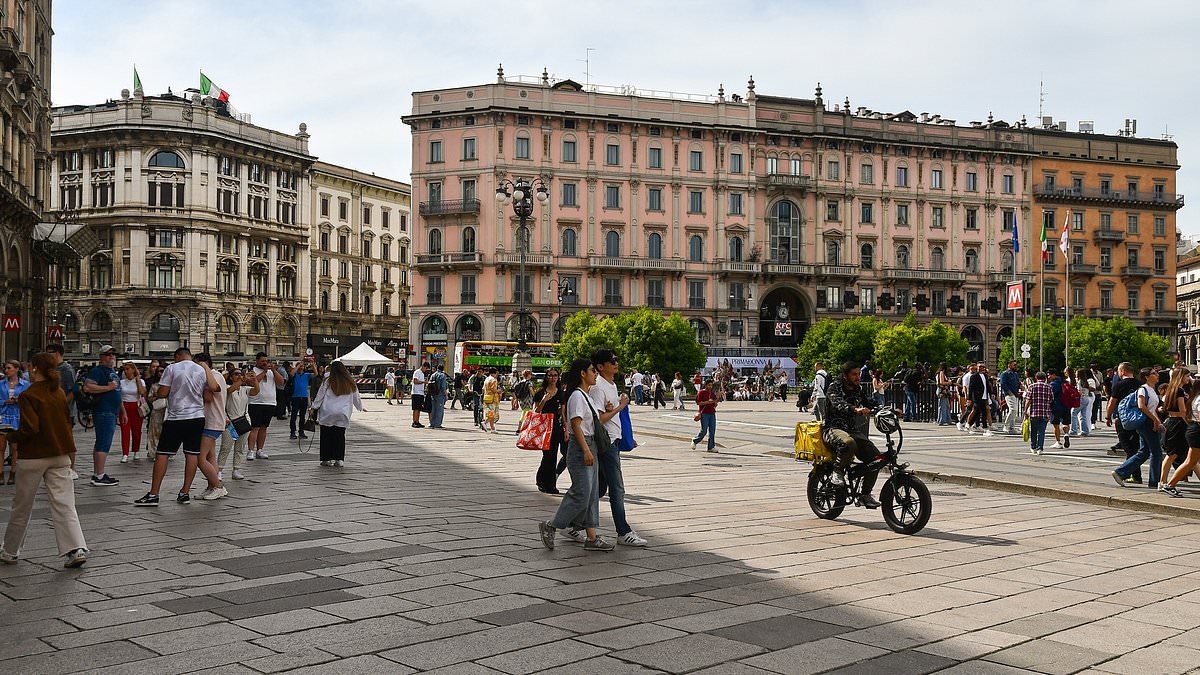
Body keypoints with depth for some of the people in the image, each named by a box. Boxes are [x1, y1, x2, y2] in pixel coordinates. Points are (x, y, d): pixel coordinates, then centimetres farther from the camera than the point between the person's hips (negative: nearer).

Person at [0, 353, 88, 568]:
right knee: (63, 504, 0)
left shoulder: (28, 395, -12)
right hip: (60, 455, 5)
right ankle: (77, 548, -13)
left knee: (21, 506, 11)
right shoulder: (59, 393, 8)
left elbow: (29, 429, -19)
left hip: (34, 456, -5)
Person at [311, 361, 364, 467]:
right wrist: (361, 408, 33)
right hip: (343, 415, 2)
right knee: (340, 436, 9)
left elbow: (319, 396, 0)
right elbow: (357, 398, 16)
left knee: (327, 436, 7)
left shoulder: (328, 382, -3)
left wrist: (314, 408, 12)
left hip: (327, 413, -2)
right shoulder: (350, 384, 5)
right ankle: (339, 459, 6)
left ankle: (327, 459, 8)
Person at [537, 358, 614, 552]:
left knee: (592, 494, 8)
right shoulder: (577, 396, -13)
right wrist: (586, 450, -25)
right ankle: (550, 526, 2)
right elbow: (576, 424, -20)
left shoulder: (586, 395, 17)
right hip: (580, 448, -10)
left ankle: (592, 537, 10)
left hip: (590, 447, 10)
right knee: (581, 494, -10)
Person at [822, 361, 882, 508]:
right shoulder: (835, 386, -4)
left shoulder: (858, 390, 15)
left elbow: (871, 404, 7)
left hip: (853, 431, 6)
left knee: (876, 457, -12)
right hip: (833, 429, -6)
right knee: (848, 443, -41)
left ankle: (865, 494, 0)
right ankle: (837, 472, -16)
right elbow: (837, 404, -24)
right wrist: (856, 409, -43)